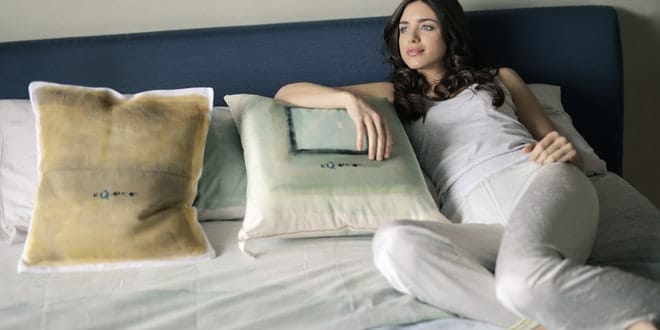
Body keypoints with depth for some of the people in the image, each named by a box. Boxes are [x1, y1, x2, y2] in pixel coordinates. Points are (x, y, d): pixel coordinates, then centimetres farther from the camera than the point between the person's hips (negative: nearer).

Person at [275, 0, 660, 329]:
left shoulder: (499, 77, 29)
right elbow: (287, 94, 23)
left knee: (525, 279, -40)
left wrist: (567, 151, -1)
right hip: (478, 222, 2)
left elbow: (557, 143, 25)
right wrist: (351, 98, 2)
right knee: (394, 244, -36)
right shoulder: (394, 95, 30)